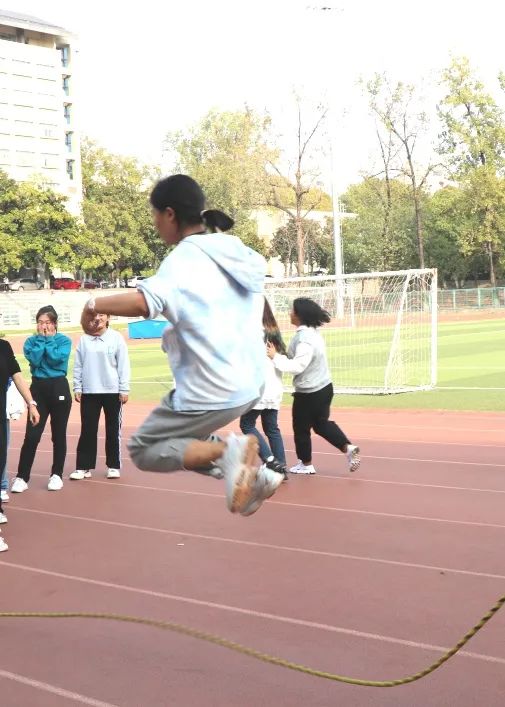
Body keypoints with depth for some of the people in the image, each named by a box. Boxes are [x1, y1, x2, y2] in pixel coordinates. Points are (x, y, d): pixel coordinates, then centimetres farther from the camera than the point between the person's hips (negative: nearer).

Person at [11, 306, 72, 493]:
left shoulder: (64, 340, 0)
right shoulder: (31, 341, 4)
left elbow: (56, 359, -16)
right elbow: (34, 360, -13)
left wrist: (49, 340, -9)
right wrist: (41, 339, -9)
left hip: (59, 389, -1)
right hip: (38, 389, 1)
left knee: (58, 435, 6)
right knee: (32, 435, -5)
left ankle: (57, 475, 17)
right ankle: (21, 477, -2)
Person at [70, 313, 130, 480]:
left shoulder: (116, 338, -3)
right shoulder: (84, 340, 3)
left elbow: (123, 365, -3)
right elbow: (78, 366, 7)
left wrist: (124, 389, -6)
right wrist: (77, 388, 2)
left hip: (112, 391, -2)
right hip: (89, 392, 2)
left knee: (113, 430, 7)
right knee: (87, 430, 4)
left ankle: (114, 466, 16)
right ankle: (83, 467, 9)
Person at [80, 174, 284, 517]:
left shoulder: (185, 257, -17)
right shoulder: (237, 251, 7)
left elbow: (143, 302, -34)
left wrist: (95, 305, -18)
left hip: (210, 391, -8)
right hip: (249, 385, 8)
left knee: (144, 449, 9)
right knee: (183, 438, 26)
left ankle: (228, 450, -13)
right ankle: (255, 474, 10)